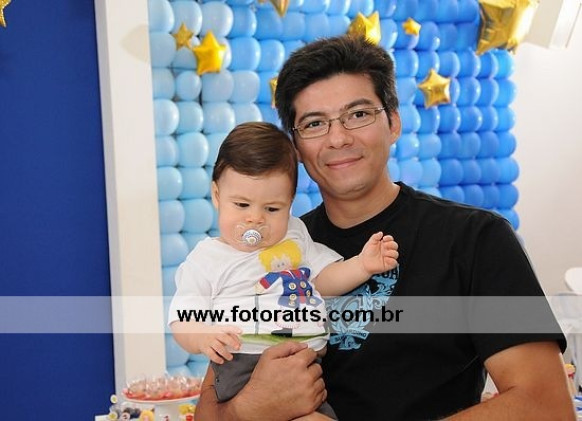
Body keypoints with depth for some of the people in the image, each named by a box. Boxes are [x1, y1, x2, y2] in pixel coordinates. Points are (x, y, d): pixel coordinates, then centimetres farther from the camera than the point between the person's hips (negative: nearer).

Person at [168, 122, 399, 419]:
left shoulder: (294, 234, 22)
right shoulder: (207, 259, 6)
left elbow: (325, 278, 22)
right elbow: (182, 320, 3)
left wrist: (362, 265, 3)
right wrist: (202, 338, -19)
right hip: (244, 367, -5)